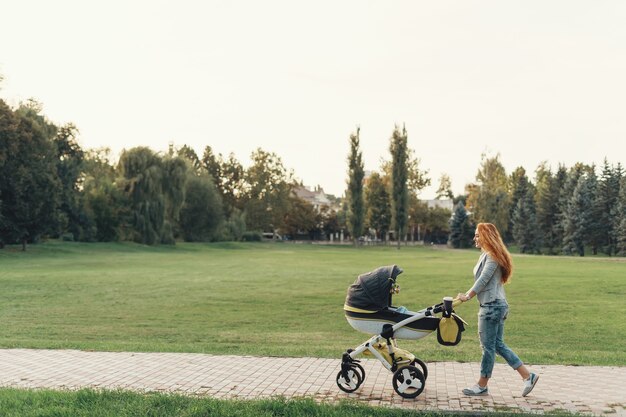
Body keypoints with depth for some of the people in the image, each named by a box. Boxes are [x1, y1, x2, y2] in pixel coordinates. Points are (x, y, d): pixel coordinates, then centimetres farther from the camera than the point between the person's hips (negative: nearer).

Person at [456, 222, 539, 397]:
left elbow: (483, 280, -17)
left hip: (492, 306, -10)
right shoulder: (486, 255, 16)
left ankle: (482, 386, 8)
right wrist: (468, 294, 9)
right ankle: (528, 375, 14)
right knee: (498, 345, 12)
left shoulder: (492, 257, -14)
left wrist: (467, 296, -9)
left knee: (488, 346, -1)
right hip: (495, 306, 10)